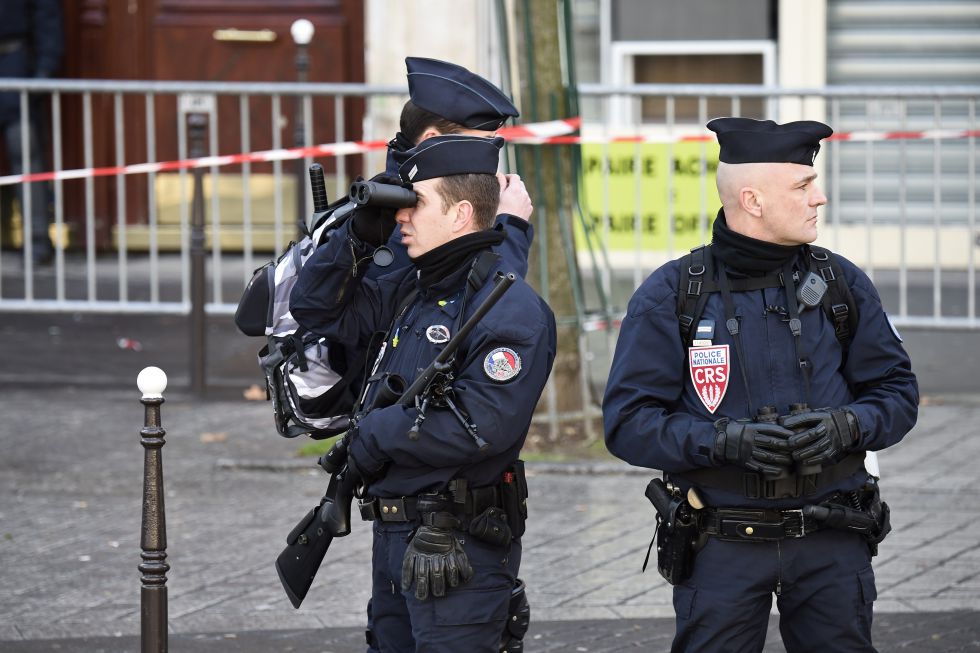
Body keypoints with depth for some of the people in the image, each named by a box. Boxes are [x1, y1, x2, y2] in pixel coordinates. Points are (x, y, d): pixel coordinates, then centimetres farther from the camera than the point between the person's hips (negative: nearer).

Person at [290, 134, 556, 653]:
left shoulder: (510, 308, -16)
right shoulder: (411, 290, 12)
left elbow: (482, 426, -27)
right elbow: (315, 308, 20)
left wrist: (376, 434, -16)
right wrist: (359, 235, 5)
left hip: (458, 550, -9)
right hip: (394, 533, 9)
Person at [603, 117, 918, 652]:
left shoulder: (842, 284, 4)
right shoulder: (668, 296, -4)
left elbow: (897, 393, 7)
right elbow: (627, 422, -7)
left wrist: (847, 426, -14)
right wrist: (724, 441, -21)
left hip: (832, 546, 2)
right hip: (722, 546, -2)